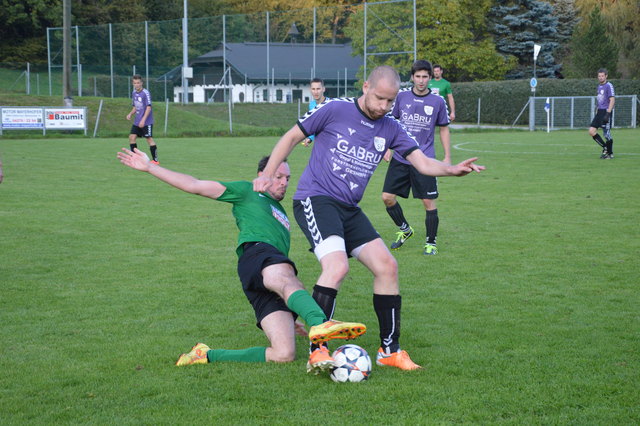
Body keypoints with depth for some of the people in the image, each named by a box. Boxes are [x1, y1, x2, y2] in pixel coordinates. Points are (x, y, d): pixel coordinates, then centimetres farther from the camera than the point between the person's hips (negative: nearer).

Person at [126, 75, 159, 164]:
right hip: (137, 121, 8)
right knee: (132, 137, 1)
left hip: (146, 121, -8)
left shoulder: (146, 93, -14)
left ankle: (155, 160, -1)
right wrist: (130, 114, 1)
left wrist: (143, 120, -24)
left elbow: (148, 107, -18)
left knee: (149, 139, -6)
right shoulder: (134, 93, 10)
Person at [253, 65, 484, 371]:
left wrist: (453, 170, -18)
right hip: (315, 199, -7)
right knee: (337, 266, -27)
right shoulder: (335, 110, -5)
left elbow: (422, 163, 2)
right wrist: (267, 175, -1)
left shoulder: (390, 129, 9)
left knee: (387, 266, 0)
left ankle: (390, 350, 13)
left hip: (349, 209, 7)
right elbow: (292, 137, 4)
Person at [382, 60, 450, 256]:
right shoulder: (402, 96, 2)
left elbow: (444, 129, 8)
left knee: (429, 202, -4)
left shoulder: (438, 101, -1)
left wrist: (447, 157, 4)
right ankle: (404, 229, 23)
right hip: (400, 158, 2)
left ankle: (431, 243, 11)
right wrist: (388, 148, 6)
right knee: (387, 197, -1)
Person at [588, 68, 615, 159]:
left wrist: (608, 114, -22)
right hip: (599, 111, 8)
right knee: (591, 131, 1)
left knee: (607, 134, -5)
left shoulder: (609, 86, -10)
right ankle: (605, 148, 12)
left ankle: (610, 153, 8)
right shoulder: (599, 86, 16)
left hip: (606, 111, -8)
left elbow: (612, 100, -16)